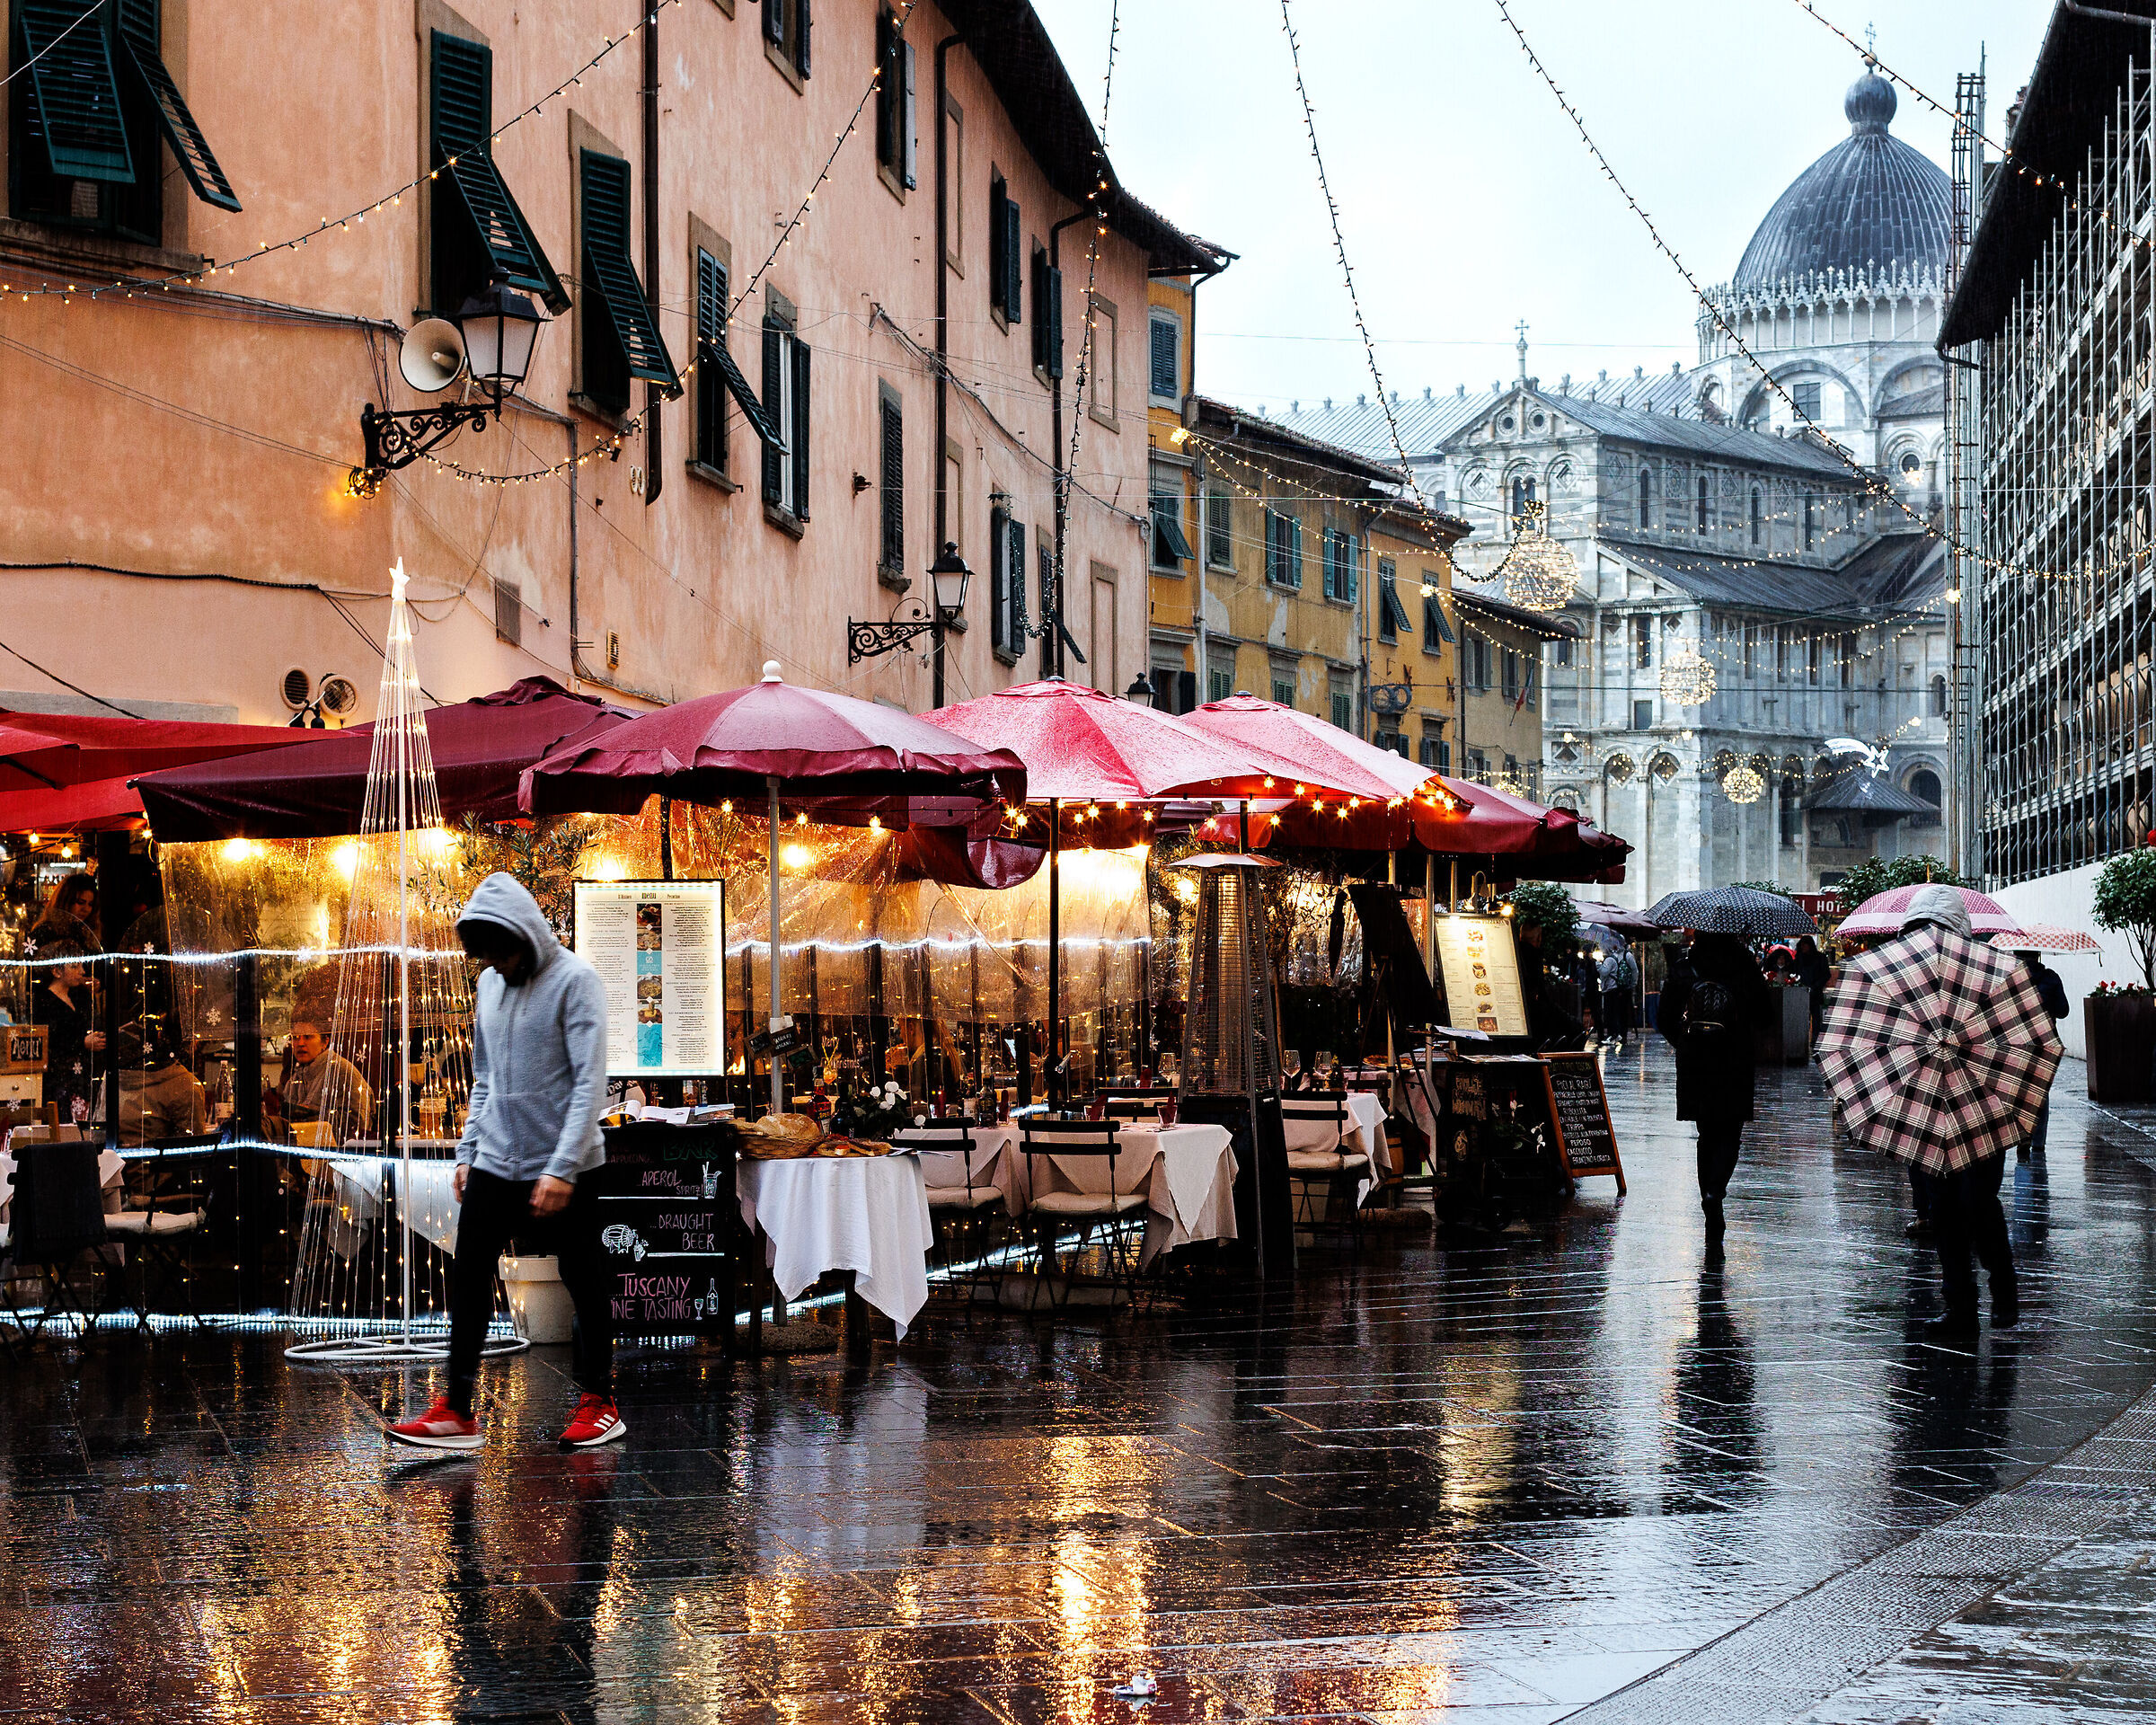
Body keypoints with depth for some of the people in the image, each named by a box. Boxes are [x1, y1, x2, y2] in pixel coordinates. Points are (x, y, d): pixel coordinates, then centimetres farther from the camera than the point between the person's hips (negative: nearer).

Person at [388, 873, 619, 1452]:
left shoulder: (574, 980, -10)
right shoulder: (490, 983, 11)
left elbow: (590, 1082, -16)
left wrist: (562, 1168, -21)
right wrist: (467, 1153, 12)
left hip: (563, 1167, -6)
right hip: (494, 1163, 6)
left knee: (585, 1285, 4)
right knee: (467, 1279, 0)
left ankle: (599, 1403, 16)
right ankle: (458, 1412, 3)